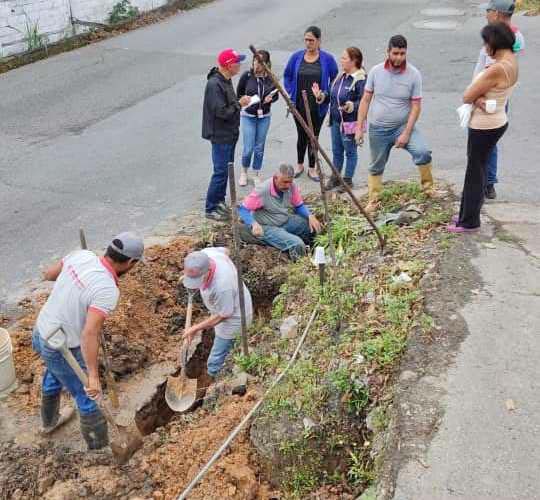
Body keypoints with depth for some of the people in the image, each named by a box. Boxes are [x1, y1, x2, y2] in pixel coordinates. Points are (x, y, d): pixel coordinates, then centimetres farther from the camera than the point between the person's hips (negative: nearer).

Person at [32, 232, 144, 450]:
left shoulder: (81, 255, -12)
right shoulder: (108, 290, -32)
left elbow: (48, 274, 6)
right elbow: (89, 333, -39)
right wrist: (93, 376, -36)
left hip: (41, 333, 8)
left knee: (55, 373, 36)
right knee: (90, 398, 13)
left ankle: (50, 420, 61)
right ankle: (100, 450, 31)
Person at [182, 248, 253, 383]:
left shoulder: (222, 286, -47)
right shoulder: (206, 253, -28)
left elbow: (223, 315, -28)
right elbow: (224, 250, -2)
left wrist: (196, 328, -20)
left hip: (233, 318, -8)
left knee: (218, 354, 14)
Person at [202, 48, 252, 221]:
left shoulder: (226, 80, 9)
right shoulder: (214, 84, -23)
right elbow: (222, 112, -26)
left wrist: (239, 102, 4)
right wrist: (239, 103, -16)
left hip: (230, 134, 10)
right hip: (220, 135, -10)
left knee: (226, 169, 18)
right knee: (221, 172, -5)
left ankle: (220, 201, 32)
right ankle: (211, 209, 5)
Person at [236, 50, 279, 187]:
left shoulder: (271, 78, -5)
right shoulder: (247, 76, -10)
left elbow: (276, 95, 8)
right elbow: (239, 94, 3)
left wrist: (270, 99, -12)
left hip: (264, 117, 2)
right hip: (248, 116, -2)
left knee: (259, 148, 9)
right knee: (248, 148, -3)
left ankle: (257, 175, 26)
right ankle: (244, 172, 24)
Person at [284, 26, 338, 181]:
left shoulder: (327, 59, -5)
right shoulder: (297, 56, 0)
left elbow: (335, 80, 3)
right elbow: (287, 76, 12)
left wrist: (325, 94, -9)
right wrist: (290, 93, 2)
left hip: (317, 107, -1)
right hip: (299, 105, 1)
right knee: (302, 135, 13)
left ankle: (312, 169, 21)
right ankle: (300, 165, 31)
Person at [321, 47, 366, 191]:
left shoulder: (360, 79, -18)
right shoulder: (341, 76, 8)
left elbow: (363, 101, -22)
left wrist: (351, 106, -39)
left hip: (350, 122, -8)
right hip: (336, 120, 8)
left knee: (350, 151, 8)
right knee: (336, 150, 18)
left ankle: (347, 180, 20)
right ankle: (335, 178, 32)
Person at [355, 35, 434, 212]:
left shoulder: (414, 74, -10)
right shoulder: (376, 71, -5)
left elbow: (416, 106, -9)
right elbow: (365, 100, 0)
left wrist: (406, 133, -17)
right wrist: (359, 127, -4)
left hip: (403, 126, -1)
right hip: (378, 129, 2)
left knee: (423, 152, -24)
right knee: (376, 167, 13)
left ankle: (428, 187, -4)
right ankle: (373, 200, 30)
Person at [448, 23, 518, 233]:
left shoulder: (496, 69, -27)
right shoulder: (511, 61, 3)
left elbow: (466, 97, -21)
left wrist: (476, 97, -2)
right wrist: (480, 99, -16)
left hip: (484, 127, -9)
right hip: (496, 123, 9)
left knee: (475, 172, 4)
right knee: (478, 170, 19)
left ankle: (469, 222, 17)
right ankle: (468, 214, 32)